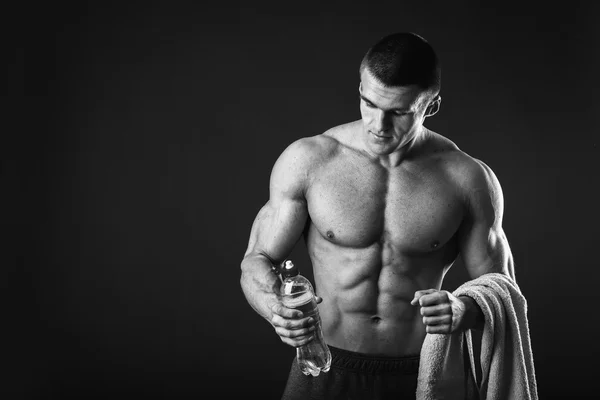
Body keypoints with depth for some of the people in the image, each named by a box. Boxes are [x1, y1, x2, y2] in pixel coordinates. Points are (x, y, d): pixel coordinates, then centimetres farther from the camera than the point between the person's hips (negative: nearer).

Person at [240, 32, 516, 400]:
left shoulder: (468, 180, -7)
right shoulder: (307, 160, -7)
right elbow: (257, 261, -2)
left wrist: (462, 311, -22)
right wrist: (277, 309, -23)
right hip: (327, 370, 0)